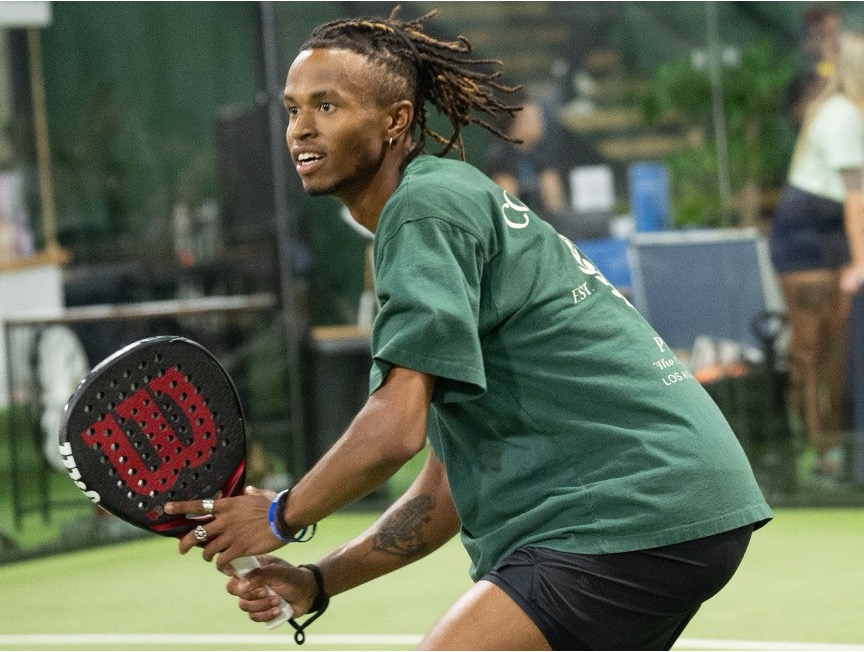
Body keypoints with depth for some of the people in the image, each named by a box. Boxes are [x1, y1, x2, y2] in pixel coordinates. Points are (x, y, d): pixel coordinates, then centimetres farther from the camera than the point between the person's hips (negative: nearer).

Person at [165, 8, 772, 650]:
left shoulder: (428, 204, -8)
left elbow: (394, 430, -18)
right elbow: (448, 489, 21)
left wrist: (281, 515, -2)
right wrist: (315, 583, 13)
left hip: (640, 519, -11)